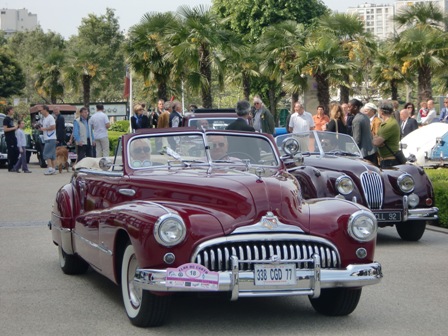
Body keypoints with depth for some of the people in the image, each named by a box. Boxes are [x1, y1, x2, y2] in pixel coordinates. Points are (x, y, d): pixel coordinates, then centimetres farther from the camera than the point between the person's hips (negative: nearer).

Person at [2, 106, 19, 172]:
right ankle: (10, 168, -2)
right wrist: (14, 128, -17)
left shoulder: (11, 119, 17)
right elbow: (5, 129, -18)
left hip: (13, 138, 9)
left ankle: (14, 166, 14)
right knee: (11, 153, -7)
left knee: (16, 152, 7)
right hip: (9, 138, -9)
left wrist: (16, 127, 10)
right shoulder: (6, 119, -10)